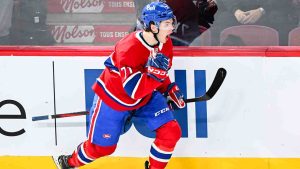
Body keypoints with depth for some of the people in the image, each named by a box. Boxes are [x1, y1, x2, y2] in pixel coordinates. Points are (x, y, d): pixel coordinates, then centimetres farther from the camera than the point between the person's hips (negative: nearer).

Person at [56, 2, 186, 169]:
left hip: (146, 97, 6)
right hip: (113, 99, -6)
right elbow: (133, 90, -39)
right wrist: (154, 73, -50)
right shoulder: (129, 48, -35)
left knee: (171, 131, -8)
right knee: (101, 147, 6)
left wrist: (169, 89, -5)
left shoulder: (165, 44, -11)